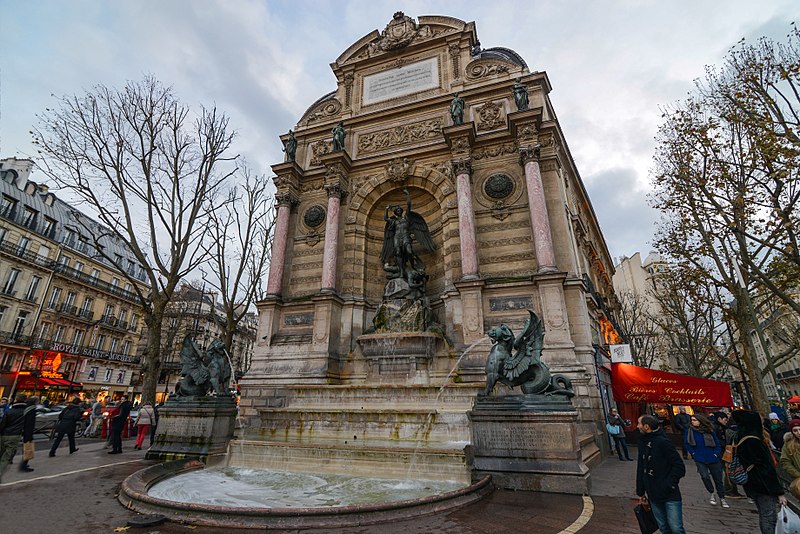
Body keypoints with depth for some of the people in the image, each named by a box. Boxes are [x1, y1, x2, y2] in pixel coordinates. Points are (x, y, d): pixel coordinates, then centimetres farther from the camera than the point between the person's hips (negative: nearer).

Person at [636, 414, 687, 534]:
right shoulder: (642, 442, 6)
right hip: (653, 496, 6)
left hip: (670, 496, -6)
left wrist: (668, 485, -18)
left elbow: (680, 467, -16)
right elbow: (640, 469, 11)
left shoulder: (663, 442, -16)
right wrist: (641, 492, 13)